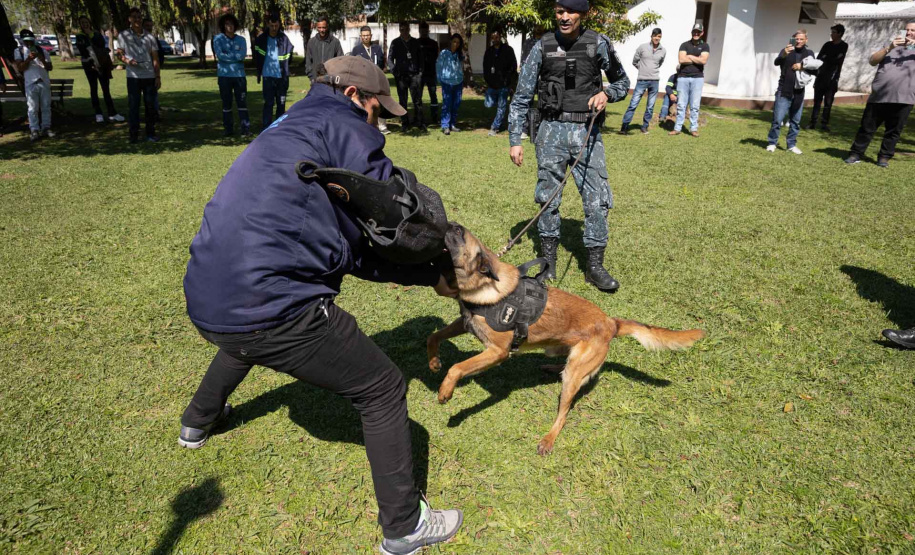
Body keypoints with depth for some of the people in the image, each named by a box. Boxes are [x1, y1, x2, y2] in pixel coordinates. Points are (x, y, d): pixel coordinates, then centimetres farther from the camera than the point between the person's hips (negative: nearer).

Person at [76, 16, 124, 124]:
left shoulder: (96, 33, 13)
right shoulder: (79, 36, 4)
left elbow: (102, 44, -2)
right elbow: (83, 51, -7)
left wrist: (91, 34, -4)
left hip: (101, 64, 2)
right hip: (89, 64, -2)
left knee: (106, 88, -2)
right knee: (93, 88, 1)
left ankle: (112, 113, -3)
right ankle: (98, 114, 3)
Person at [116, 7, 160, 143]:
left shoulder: (149, 37, 8)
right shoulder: (123, 35, 4)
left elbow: (155, 58, 8)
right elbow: (119, 54, 7)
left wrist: (158, 77, 2)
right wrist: (126, 60, -16)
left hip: (149, 76, 1)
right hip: (133, 77, -1)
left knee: (150, 106, 4)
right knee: (133, 106, -1)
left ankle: (151, 133, 12)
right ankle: (134, 134, 3)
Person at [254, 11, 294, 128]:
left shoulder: (284, 39, -1)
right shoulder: (261, 39, 1)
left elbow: (288, 57, 5)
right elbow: (258, 58, 10)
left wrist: (285, 72, 1)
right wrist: (259, 72, 9)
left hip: (281, 76, 1)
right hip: (268, 77, -1)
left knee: (281, 104, 9)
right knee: (268, 103, -3)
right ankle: (266, 128, -1)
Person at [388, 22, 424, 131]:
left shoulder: (415, 42, 13)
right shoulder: (395, 43, 8)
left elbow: (420, 57, 16)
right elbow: (390, 59, 6)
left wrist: (420, 71, 3)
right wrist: (395, 71, -8)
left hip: (414, 74, 1)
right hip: (401, 75, -1)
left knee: (418, 99, -3)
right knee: (403, 101, 3)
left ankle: (420, 122, 1)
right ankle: (404, 123, 8)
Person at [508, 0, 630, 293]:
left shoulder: (598, 44, 2)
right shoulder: (543, 47, 1)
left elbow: (622, 82, 15)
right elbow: (522, 97, 4)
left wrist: (606, 93, -8)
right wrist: (515, 140, -1)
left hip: (587, 131, 0)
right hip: (552, 129, 0)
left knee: (597, 199, -3)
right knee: (548, 197, 5)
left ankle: (595, 266, 8)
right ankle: (548, 260, 20)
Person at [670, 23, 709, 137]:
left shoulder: (704, 46, 8)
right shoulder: (685, 45, 8)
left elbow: (704, 60, -8)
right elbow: (681, 60, -8)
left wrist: (689, 56, -3)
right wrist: (697, 59, -5)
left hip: (698, 78, 0)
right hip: (683, 77, 0)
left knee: (695, 105, -1)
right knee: (681, 105, 0)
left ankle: (694, 128, 3)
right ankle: (677, 128, 2)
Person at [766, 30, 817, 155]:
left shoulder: (809, 53, 8)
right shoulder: (786, 50, -1)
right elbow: (776, 62, -20)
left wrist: (802, 66, -17)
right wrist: (784, 55, -40)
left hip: (799, 93, 3)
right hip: (784, 91, -3)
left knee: (795, 121, 8)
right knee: (777, 119, -5)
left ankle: (792, 145, 17)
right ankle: (772, 143, 6)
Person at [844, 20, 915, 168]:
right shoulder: (891, 46, 18)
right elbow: (873, 61, 5)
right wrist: (889, 47, -9)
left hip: (902, 99, -1)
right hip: (879, 96, 1)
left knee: (894, 131, 4)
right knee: (867, 127, 5)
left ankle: (884, 157, 13)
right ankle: (856, 154, 12)